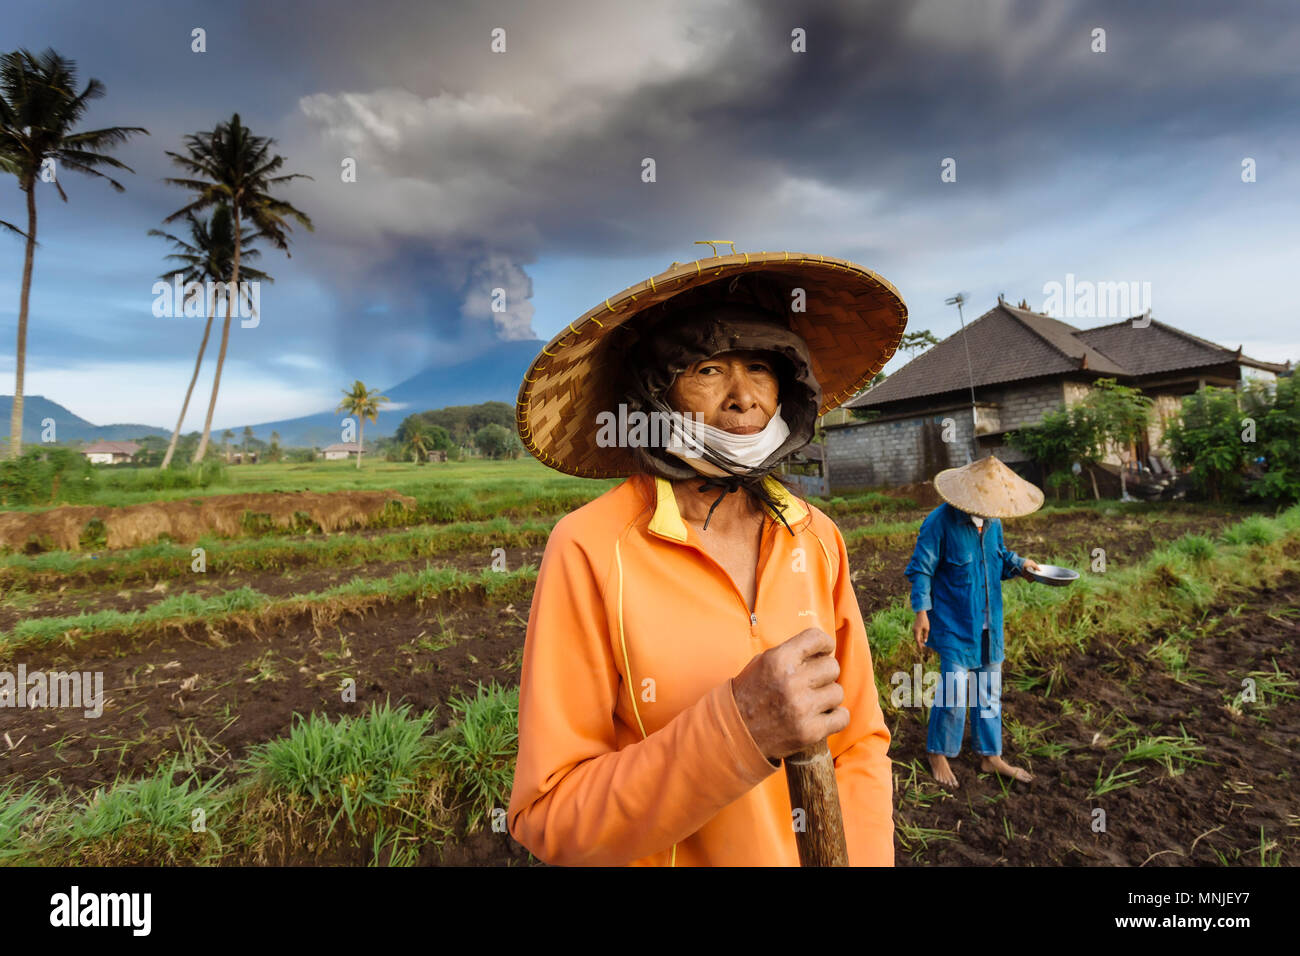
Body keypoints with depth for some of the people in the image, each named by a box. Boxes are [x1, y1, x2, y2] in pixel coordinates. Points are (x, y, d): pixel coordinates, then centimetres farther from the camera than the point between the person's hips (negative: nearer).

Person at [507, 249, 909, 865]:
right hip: (664, 856, -3)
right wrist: (737, 725, -31)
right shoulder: (590, 550, -22)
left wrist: (863, 856, -17)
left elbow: (860, 743, -1)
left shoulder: (818, 539, -9)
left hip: (822, 850, 4)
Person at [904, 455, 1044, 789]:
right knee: (954, 687, -5)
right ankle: (938, 754, 17)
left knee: (989, 688, 15)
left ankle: (991, 756, 32)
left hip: (988, 623, 7)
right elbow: (921, 570, -12)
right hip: (953, 623, -6)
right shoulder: (940, 522, -17)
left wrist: (1019, 563, -2)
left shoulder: (991, 521, 2)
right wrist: (921, 612, -15)